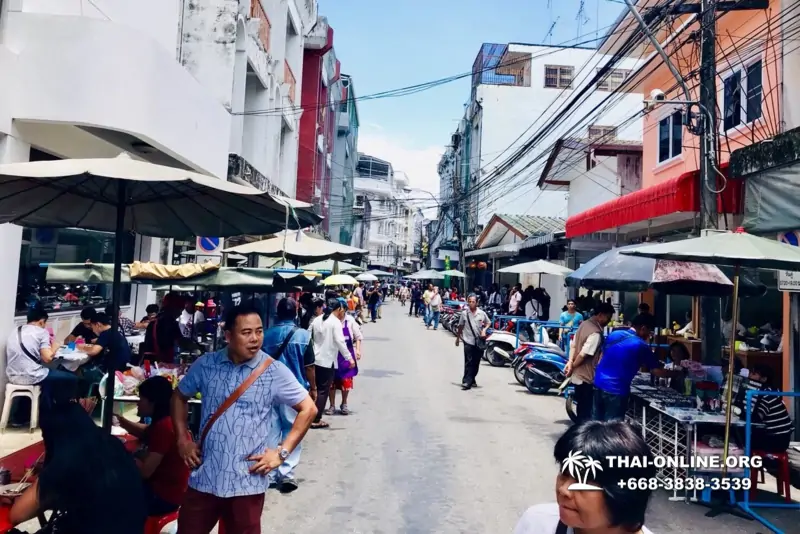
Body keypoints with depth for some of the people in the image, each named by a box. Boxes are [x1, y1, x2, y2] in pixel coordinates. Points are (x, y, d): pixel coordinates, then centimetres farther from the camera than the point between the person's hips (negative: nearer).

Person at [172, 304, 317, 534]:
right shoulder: (205, 364, -1)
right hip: (204, 477, 2)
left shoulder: (274, 372, -9)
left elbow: (308, 409, -3)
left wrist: (282, 452, -7)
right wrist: (183, 439, 7)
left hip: (247, 482, -2)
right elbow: (179, 397, 16)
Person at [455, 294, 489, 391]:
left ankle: (472, 380, 24)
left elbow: (488, 323, 15)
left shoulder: (482, 313, 0)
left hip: (479, 341, 2)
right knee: (468, 362, -8)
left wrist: (484, 330, -4)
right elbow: (460, 326, 8)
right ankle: (467, 381, -8)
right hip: (468, 341, -2)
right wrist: (458, 338, 12)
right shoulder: (464, 313, -2)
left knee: (476, 362, 9)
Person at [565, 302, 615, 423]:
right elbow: (583, 354, -25)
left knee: (581, 407, 20)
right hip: (586, 377, -9)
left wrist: (570, 362, -5)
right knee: (586, 410, 2)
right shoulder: (596, 333, -23)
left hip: (578, 375, 9)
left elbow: (573, 345, 7)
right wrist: (572, 366, -11)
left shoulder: (584, 324, 6)